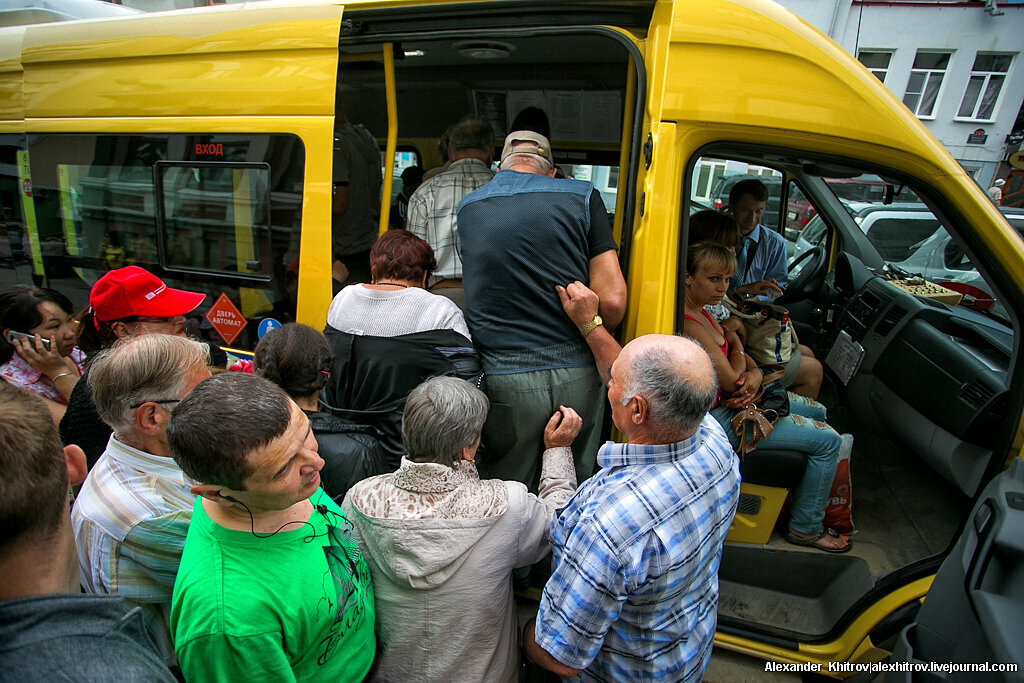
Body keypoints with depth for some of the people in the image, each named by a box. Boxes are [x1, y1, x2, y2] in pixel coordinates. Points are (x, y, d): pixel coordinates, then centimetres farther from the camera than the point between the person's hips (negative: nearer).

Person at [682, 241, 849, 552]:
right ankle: (805, 527, 15)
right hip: (719, 418, -10)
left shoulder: (699, 312, 4)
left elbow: (740, 357, 9)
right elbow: (732, 382, -22)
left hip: (729, 401, 10)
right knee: (827, 440, -4)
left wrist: (755, 373, -14)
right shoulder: (689, 325, -28)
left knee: (817, 412, 24)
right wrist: (735, 343, -4)